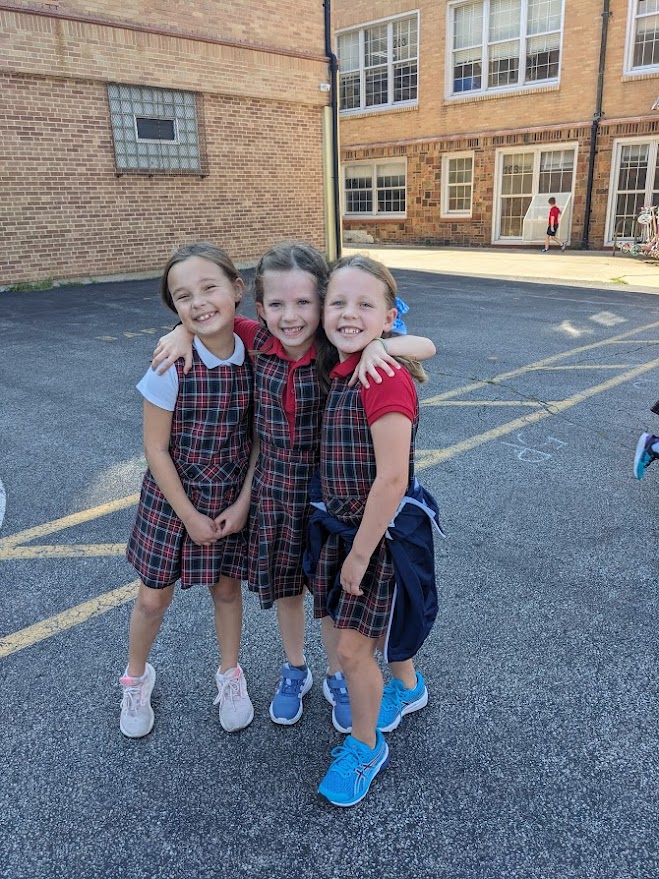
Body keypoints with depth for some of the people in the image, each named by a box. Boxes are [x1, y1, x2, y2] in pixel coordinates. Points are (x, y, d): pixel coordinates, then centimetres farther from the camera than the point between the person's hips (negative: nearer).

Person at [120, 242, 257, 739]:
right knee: (153, 598, 12)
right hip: (172, 497, -2)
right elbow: (156, 448, -13)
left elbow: (258, 438, -3)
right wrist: (190, 516, -10)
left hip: (233, 498, 2)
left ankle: (230, 674, 43)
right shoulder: (172, 366, -20)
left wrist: (243, 502, -8)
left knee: (227, 587, 18)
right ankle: (137, 677, 41)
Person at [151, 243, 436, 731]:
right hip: (273, 491, 3)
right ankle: (295, 671, 47)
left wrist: (379, 343, -38)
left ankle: (337, 677, 42)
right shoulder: (256, 341, -11)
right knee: (285, 586, 21)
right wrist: (185, 329, -12)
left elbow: (427, 346, -21)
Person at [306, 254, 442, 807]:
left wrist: (360, 554, -18)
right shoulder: (338, 370, 0)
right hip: (340, 522, 9)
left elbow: (391, 480, -25)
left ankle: (366, 749, 31)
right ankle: (408, 689, 54)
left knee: (351, 647, 3)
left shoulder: (386, 378, -26)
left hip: (383, 528, -8)